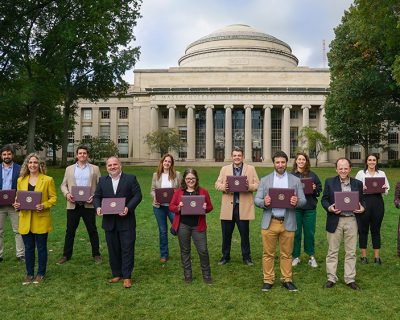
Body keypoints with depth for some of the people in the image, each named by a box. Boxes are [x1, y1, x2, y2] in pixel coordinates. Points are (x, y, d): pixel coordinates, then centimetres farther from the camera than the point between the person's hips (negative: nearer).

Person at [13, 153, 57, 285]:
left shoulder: (48, 180, -4)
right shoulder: (21, 180, 8)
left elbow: (53, 198, -3)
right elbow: (18, 198, 15)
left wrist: (44, 205, -20)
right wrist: (17, 204, -7)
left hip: (41, 220, -3)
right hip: (25, 220, 3)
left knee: (41, 248, 6)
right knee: (28, 248, 12)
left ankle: (41, 274, 20)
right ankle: (29, 274, 25)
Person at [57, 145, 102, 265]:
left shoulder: (95, 168, 7)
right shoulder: (69, 169, 12)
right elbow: (63, 185, 10)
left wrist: (94, 196, -13)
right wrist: (67, 194, -10)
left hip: (89, 204, -1)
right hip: (73, 205, 1)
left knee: (92, 230, 7)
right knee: (70, 230, 7)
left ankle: (96, 254, 18)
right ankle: (66, 255, 18)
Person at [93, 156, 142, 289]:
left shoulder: (131, 178, -1)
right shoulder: (102, 181, 10)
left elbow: (137, 195, -6)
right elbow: (96, 196, 9)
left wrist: (128, 208, -19)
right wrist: (98, 207, -11)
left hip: (126, 221, -3)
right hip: (109, 222, 4)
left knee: (127, 249, 1)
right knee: (113, 250, 12)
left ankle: (127, 276, 8)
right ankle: (116, 274, 24)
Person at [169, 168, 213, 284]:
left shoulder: (203, 191, 3)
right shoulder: (178, 192, 5)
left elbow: (210, 207, 7)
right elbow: (171, 206, 5)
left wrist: (205, 208, -14)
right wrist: (178, 207, -16)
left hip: (198, 225, -1)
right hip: (183, 225, 1)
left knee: (203, 250, 0)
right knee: (185, 250, 11)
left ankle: (206, 275, 18)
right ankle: (187, 275, 24)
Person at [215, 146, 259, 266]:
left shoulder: (251, 169, 6)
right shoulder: (225, 169, 10)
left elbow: (257, 184, 1)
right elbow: (217, 184, 7)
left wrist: (249, 186, -19)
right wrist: (224, 187, -15)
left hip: (243, 207, -1)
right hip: (228, 207, 2)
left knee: (245, 233, 8)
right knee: (226, 234, 10)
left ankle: (246, 256, 22)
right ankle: (225, 256, 25)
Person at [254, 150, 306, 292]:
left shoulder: (295, 180, 8)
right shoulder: (265, 180, 7)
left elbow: (303, 200, 5)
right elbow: (256, 200, 4)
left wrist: (297, 202, -18)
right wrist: (264, 202, -19)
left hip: (288, 223, 0)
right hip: (269, 223, 0)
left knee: (286, 254, 7)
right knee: (268, 253, 4)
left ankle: (287, 280, 20)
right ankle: (268, 280, 15)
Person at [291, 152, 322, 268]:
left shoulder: (312, 175, 7)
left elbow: (320, 188, 11)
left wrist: (314, 188, -9)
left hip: (309, 208, 1)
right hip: (295, 208, -1)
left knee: (310, 232, 5)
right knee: (295, 233, 4)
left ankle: (311, 256, 19)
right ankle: (296, 256, 17)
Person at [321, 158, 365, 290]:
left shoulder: (358, 183, 7)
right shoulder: (329, 182, 2)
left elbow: (361, 201, 13)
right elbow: (324, 200, 2)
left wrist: (362, 208, -9)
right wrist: (329, 208, -17)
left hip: (352, 221, 2)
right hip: (335, 221, -1)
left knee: (351, 252, 9)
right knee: (332, 251, 7)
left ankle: (350, 279, 20)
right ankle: (331, 278, 18)